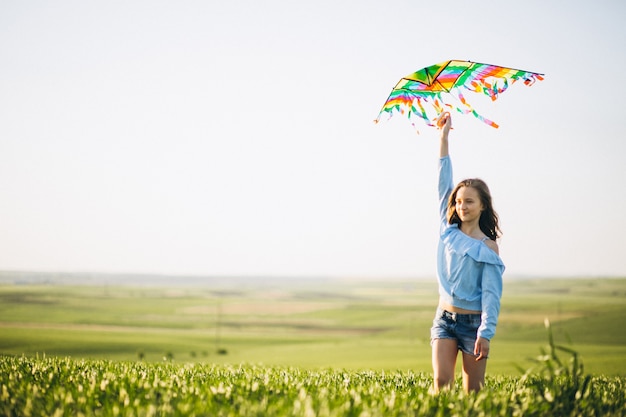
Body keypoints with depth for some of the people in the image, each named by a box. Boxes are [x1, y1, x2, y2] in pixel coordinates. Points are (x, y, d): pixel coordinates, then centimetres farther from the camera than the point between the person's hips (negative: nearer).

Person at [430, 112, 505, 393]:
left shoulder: (488, 247, -5)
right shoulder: (448, 230, 5)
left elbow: (491, 292, -10)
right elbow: (444, 181, 4)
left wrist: (486, 333, -19)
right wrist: (444, 135, 2)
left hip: (473, 321, -3)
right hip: (444, 317, 3)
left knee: (473, 390, 2)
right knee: (441, 381, -10)